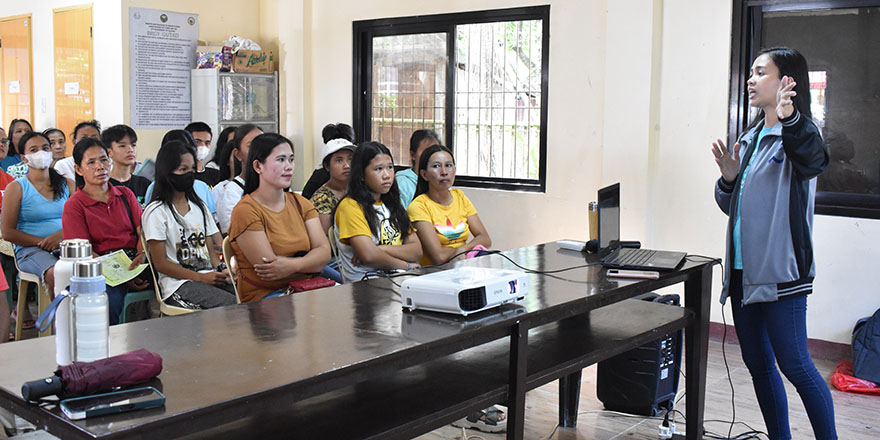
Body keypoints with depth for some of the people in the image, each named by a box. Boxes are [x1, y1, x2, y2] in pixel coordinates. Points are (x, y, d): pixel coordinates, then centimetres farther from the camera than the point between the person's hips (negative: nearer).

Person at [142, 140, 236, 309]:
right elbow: (161, 263, -6)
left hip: (209, 276, 6)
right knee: (232, 305, -30)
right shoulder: (156, 211, -2)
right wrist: (201, 277, -14)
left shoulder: (199, 206, 19)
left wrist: (221, 271, -4)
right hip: (178, 284, -6)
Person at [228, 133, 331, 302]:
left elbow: (324, 251, -1)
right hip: (263, 294, -6)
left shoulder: (301, 203, 11)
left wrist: (292, 265, -20)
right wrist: (312, 262, -6)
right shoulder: (245, 210, -9)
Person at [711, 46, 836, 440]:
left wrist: (789, 120, -53)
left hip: (780, 271, -8)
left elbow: (813, 159, -34)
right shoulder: (750, 138, 16)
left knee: (794, 365, -5)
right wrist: (729, 177, -1)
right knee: (758, 364, 13)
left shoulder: (797, 133, -8)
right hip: (743, 270, 8)